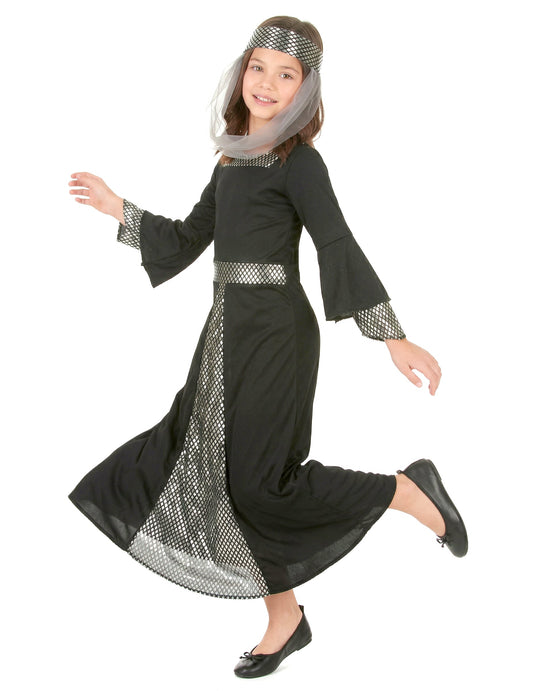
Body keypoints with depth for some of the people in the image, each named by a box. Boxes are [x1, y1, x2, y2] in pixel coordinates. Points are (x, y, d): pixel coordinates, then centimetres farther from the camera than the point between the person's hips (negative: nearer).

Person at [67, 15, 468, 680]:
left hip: (273, 332, -8)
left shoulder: (297, 160, -9)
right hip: (230, 327, 8)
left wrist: (392, 336, -22)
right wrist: (117, 208, 19)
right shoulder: (233, 157, 14)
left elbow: (340, 249, -16)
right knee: (218, 470, 9)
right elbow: (188, 238, 21)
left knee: (258, 480, -8)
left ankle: (410, 490, 6)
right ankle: (285, 620, 21)